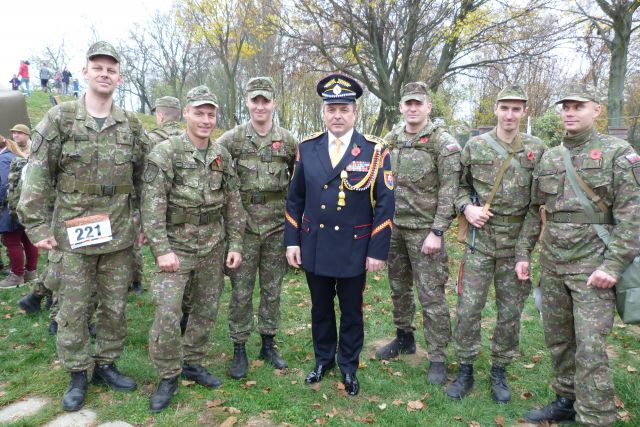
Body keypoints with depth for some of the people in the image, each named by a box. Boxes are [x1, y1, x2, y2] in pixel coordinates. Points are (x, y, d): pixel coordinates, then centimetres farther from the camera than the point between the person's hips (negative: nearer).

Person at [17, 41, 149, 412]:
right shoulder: (60, 118, -2)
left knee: (115, 306, 12)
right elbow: (38, 175, -4)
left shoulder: (131, 125, 5)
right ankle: (77, 375, 24)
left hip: (120, 234, 2)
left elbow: (144, 179, 10)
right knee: (73, 308, 8)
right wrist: (37, 226, -8)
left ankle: (107, 365, 30)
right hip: (74, 233, -2)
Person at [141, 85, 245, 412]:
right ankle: (168, 376, 14)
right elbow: (152, 205, -13)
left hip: (213, 248, 5)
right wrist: (161, 249, -19)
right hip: (176, 246, -4)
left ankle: (193, 363, 32)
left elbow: (233, 203, 7)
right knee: (167, 314, -6)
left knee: (207, 310, 12)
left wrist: (235, 244, 3)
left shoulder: (222, 156, 5)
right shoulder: (164, 152, -9)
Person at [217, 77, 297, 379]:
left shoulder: (287, 140, 4)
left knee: (272, 288, 12)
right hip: (245, 225, -2)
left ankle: (268, 344, 28)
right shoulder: (233, 138, -3)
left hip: (277, 226, 2)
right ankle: (239, 350, 20)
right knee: (241, 290, 5)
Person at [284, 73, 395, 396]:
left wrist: (378, 250, -10)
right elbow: (294, 199, 6)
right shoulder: (307, 148, 1)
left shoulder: (375, 151, -7)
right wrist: (292, 241, 1)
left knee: (351, 312, 14)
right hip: (314, 247, 3)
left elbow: (384, 204, -8)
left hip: (354, 250, -2)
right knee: (320, 308, 18)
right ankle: (324, 359, 40)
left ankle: (349, 366, 34)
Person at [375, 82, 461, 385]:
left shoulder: (443, 143, -9)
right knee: (398, 287, 17)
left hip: (424, 229, -6)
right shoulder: (390, 140, 8)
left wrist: (436, 232, -16)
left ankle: (438, 358, 13)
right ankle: (404, 339, 36)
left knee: (431, 295, 0)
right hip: (393, 226, 6)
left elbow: (448, 192, -12)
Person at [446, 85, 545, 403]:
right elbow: (459, 185, 11)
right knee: (467, 309, 2)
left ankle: (499, 372, 28)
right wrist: (466, 208, -11)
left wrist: (524, 251, -8)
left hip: (517, 245, 0)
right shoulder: (475, 146, 1)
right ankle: (465, 371, 21)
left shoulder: (537, 150, 0)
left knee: (510, 313, 9)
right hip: (479, 242, 0)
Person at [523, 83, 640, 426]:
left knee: (590, 347, -5)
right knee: (557, 339, 14)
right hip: (552, 265, 5)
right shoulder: (548, 158, 11)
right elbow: (533, 210, 16)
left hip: (592, 265, -5)